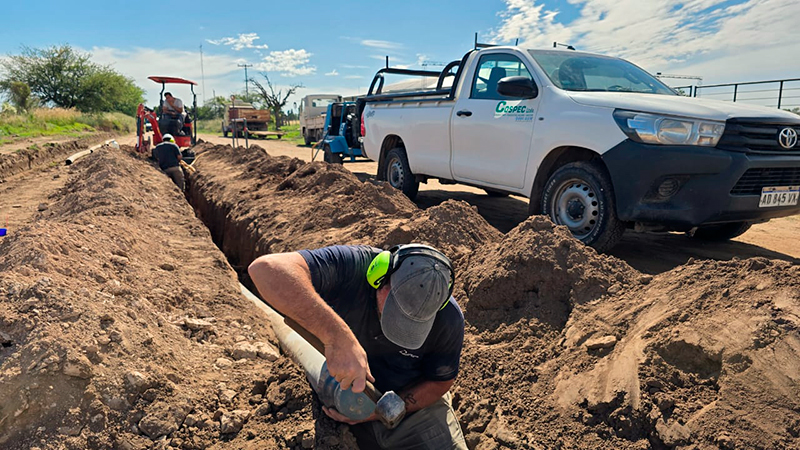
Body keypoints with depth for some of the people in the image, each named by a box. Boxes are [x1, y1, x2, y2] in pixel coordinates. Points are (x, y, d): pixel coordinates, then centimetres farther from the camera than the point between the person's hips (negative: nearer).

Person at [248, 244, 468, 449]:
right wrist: (338, 336, -56)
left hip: (412, 400, 1)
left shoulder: (449, 319, -24)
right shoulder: (351, 268, -33)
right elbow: (266, 269, -49)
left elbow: (440, 383, -8)